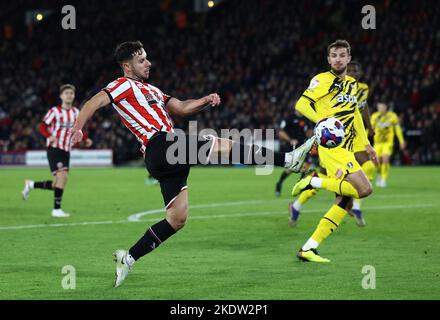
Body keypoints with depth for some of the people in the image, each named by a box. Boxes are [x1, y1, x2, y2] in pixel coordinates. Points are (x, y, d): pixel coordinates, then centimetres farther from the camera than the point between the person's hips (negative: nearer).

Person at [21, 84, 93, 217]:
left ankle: (31, 184, 30)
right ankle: (56, 209, -16)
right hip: (54, 149, -6)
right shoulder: (55, 111, -6)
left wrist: (86, 139, 7)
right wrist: (49, 136, -26)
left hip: (66, 151, 6)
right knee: (63, 176, -23)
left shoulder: (75, 112, 11)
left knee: (56, 185, 6)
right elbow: (42, 126, -7)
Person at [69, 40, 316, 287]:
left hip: (170, 157, 9)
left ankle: (128, 258, 8)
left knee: (178, 219, 6)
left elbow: (181, 107, 25)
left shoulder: (151, 90, 30)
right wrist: (78, 128, -26)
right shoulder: (125, 85, 4)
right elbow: (95, 102, -9)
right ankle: (288, 160, -15)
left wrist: (206, 100, 7)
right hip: (159, 145, -9)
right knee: (221, 145, -14)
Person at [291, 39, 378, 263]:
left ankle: (308, 249, 3)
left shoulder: (351, 83, 19)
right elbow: (301, 104, -12)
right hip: (331, 146, -9)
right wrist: (321, 120, -28)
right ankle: (314, 182, -6)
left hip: (345, 149, 9)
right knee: (364, 189, -21)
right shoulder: (323, 80, -6)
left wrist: (366, 144, 28)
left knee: (345, 201, 3)